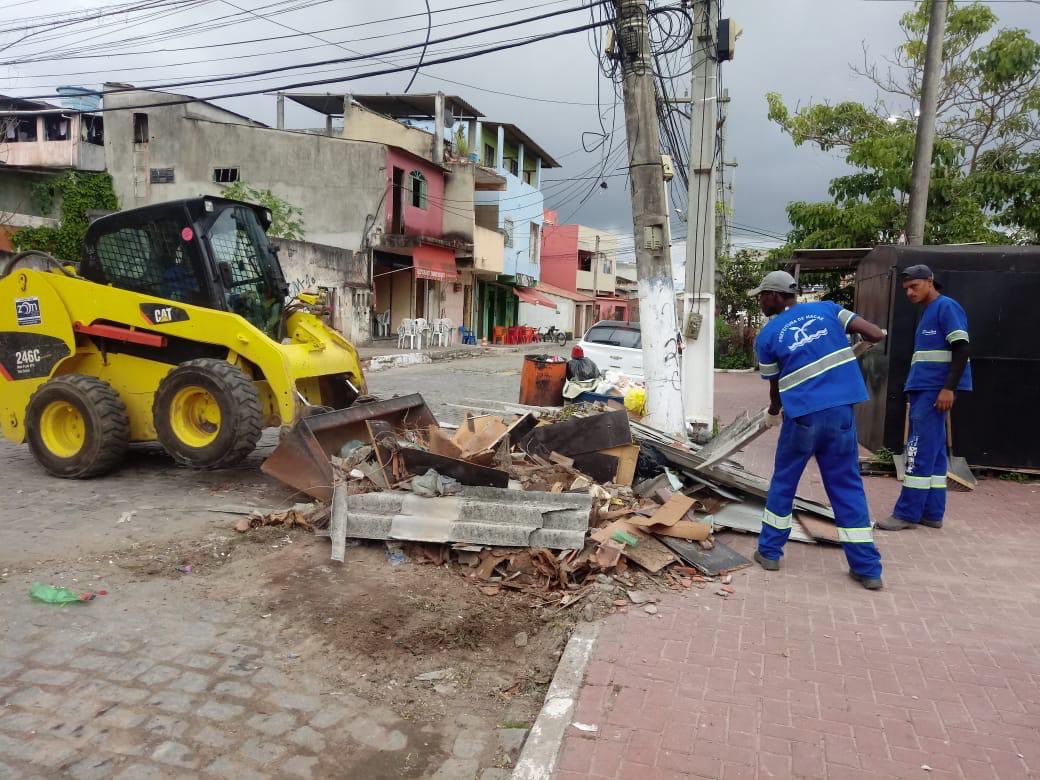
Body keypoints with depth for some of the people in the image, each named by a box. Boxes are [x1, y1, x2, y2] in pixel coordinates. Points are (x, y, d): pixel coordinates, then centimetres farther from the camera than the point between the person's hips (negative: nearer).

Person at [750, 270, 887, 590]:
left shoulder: (767, 336, 1)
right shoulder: (826, 309, 8)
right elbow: (875, 334, 1)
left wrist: (773, 412, 31)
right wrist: (873, 336, 27)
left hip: (803, 415, -3)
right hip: (842, 410, 3)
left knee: (783, 482, 15)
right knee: (847, 485, 11)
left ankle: (769, 551, 23)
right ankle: (867, 568, 13)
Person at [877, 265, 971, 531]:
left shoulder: (946, 306, -7)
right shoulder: (927, 312, 20)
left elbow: (961, 348, -15)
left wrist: (949, 388, -21)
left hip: (935, 391, -9)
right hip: (922, 390, 10)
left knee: (920, 452, -9)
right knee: (932, 452, 9)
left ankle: (907, 514, -6)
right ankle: (932, 513, 14)